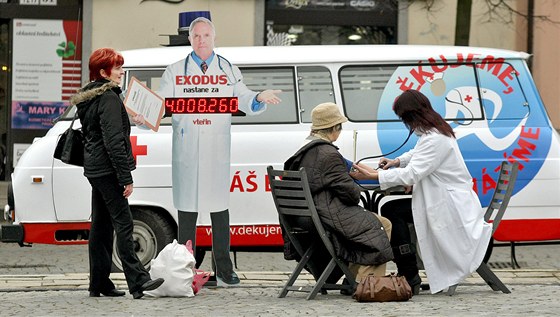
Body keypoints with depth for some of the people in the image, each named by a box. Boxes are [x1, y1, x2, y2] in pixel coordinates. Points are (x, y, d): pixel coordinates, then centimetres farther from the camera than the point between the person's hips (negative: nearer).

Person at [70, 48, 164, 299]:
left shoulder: (88, 98, 17)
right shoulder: (108, 98, -14)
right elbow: (113, 141, -20)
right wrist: (126, 177, -20)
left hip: (95, 169, 10)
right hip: (108, 169, -10)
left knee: (101, 226, 10)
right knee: (123, 223, -14)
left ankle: (99, 284, 12)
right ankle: (137, 281, -20)